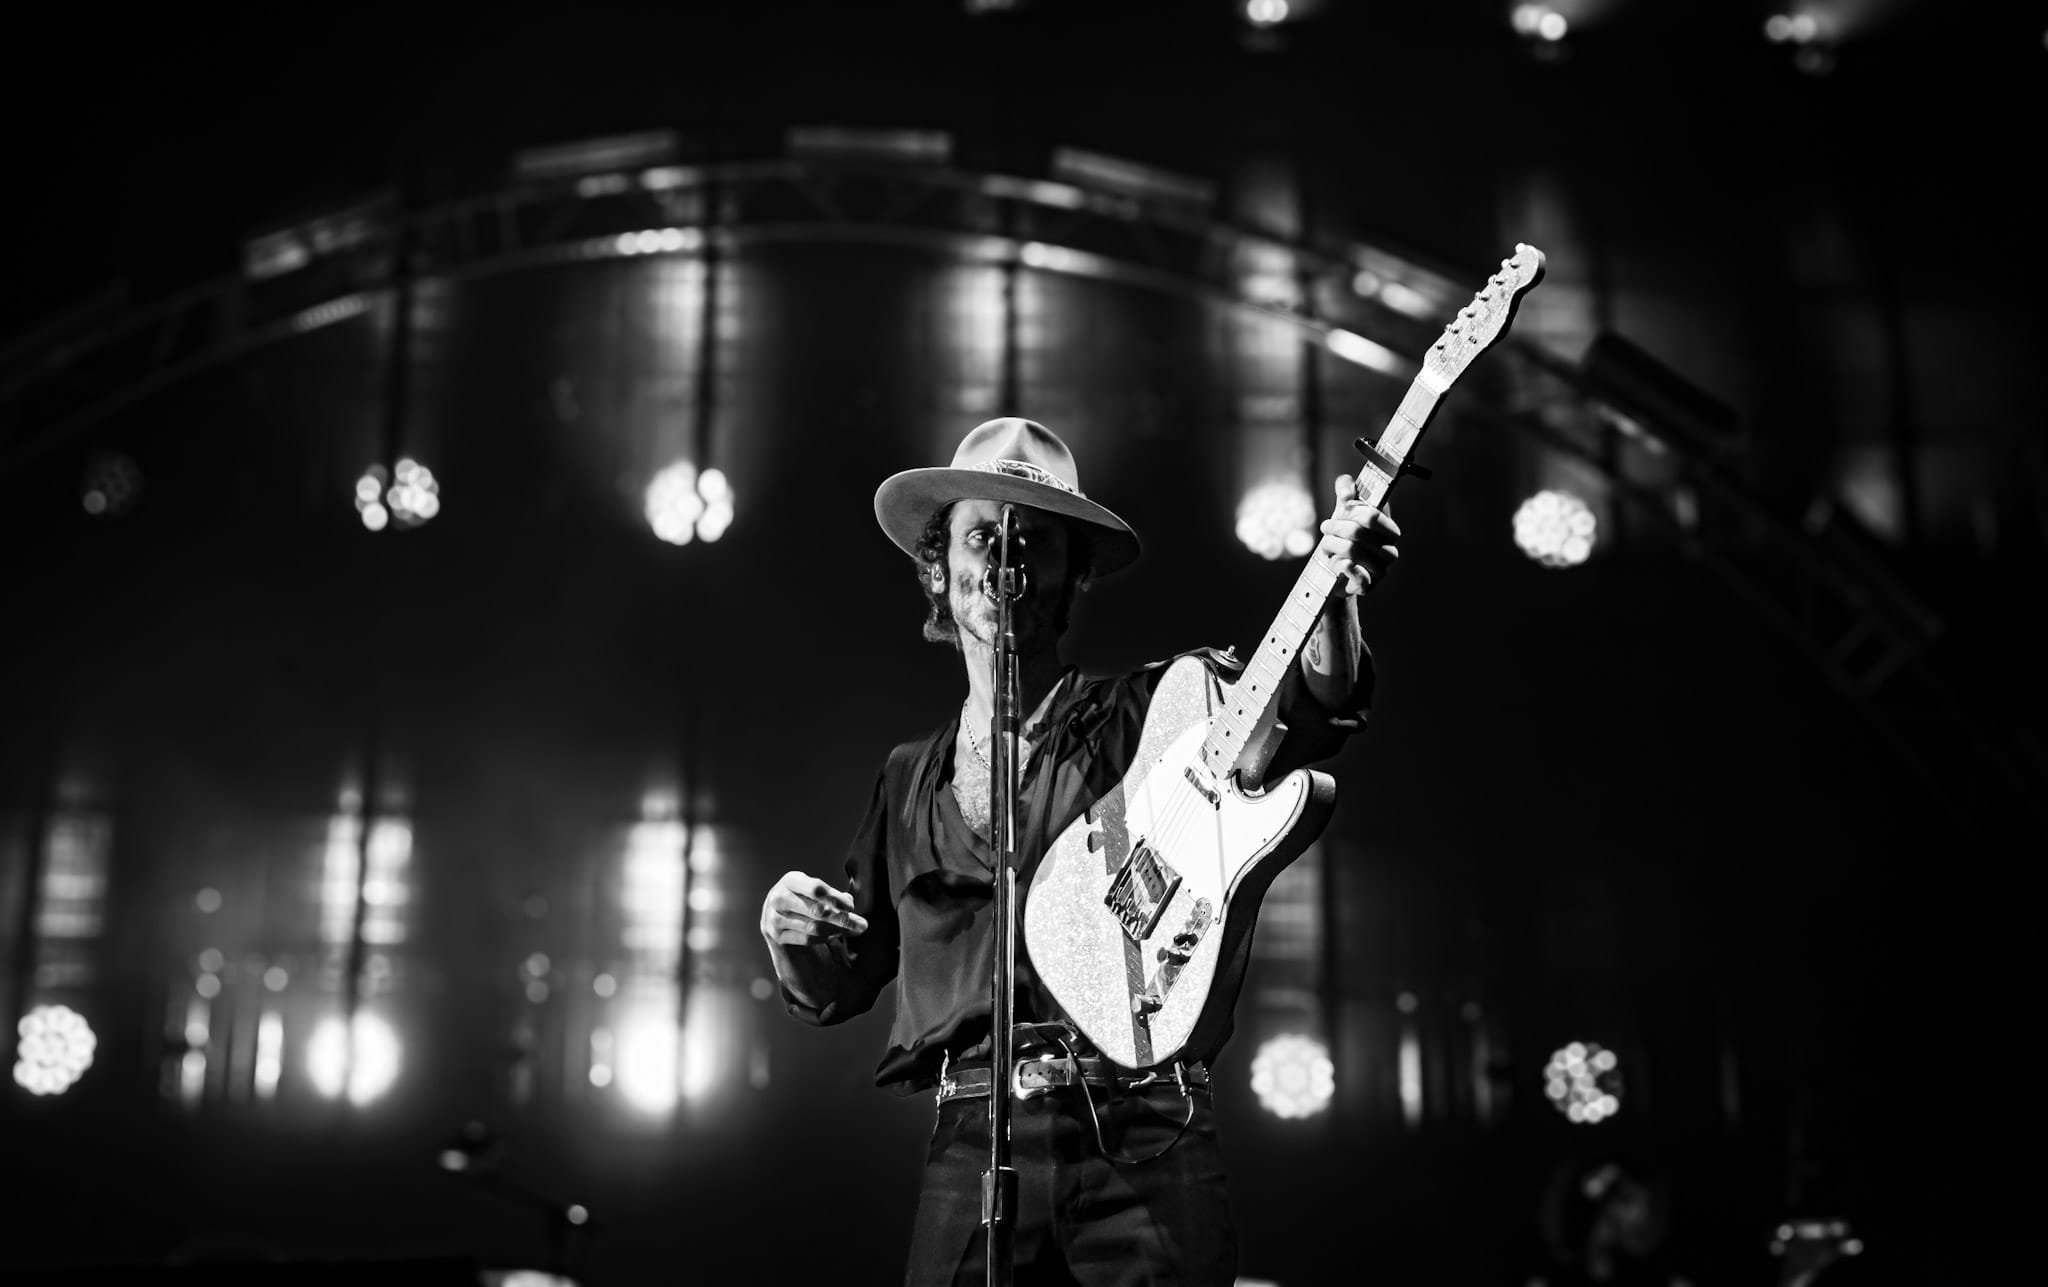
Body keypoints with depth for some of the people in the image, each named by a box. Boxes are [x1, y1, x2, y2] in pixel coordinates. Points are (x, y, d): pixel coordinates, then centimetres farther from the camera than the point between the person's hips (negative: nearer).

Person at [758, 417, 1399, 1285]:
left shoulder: (1149, 715, 5)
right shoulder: (909, 783, 15)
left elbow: (1308, 709, -14)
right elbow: (833, 994, 20)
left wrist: (1335, 592, -33)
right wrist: (790, 935, -2)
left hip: (1145, 1140, -2)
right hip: (972, 1147, 3)